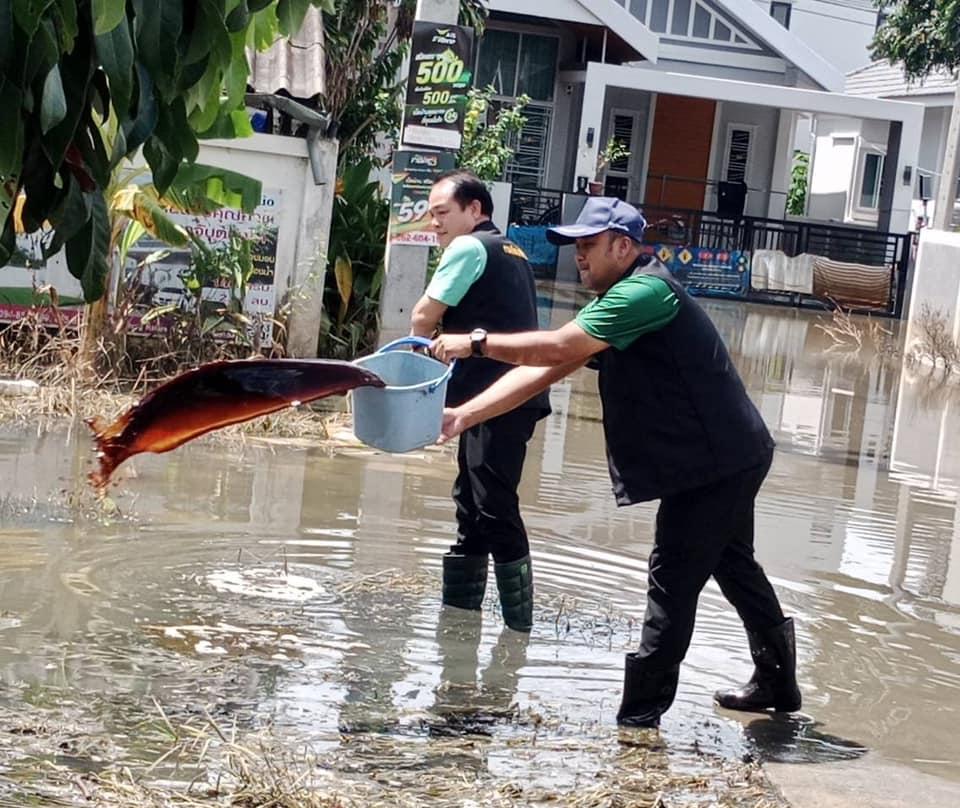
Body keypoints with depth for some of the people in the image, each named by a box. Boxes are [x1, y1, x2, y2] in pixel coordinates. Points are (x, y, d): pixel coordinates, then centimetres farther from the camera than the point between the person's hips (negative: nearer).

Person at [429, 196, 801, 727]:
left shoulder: (645, 292, -20)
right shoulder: (615, 304, 11)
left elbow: (556, 349, -28)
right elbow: (542, 372, 6)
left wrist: (474, 342, -18)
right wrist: (461, 417, -3)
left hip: (716, 462, -11)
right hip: (727, 458, 11)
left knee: (672, 583, -7)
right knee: (733, 565, 23)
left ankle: (639, 718, -3)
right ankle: (777, 682, 39)